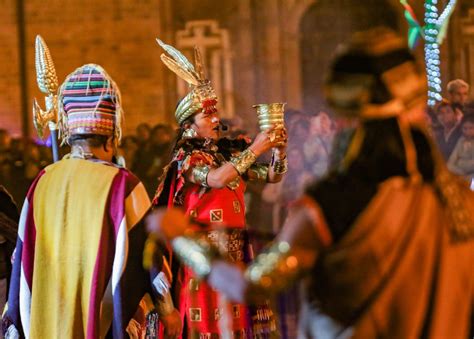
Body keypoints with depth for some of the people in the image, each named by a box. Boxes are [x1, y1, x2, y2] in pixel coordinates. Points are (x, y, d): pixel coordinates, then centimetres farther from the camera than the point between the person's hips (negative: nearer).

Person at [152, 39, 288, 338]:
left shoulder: (230, 152, 12)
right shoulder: (187, 158, -4)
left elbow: (272, 176, 12)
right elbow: (216, 179, -23)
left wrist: (279, 150, -7)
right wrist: (254, 149, -21)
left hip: (235, 252, 5)